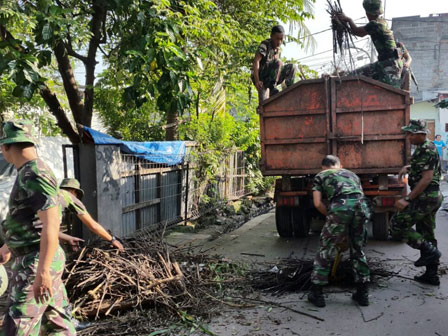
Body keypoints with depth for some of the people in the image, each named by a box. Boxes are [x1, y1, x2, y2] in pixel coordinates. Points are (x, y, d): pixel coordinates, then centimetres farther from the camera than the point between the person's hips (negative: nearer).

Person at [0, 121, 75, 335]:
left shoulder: (36, 175, -19)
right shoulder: (29, 174, 13)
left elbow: (51, 224, -26)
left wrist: (42, 271, -28)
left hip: (36, 261, -10)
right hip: (37, 258, 10)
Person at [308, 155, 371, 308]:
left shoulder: (320, 176, 25)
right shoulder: (351, 174, 36)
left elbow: (318, 203, 11)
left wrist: (329, 215, 29)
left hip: (340, 205, -4)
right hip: (361, 205, 4)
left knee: (326, 250, 9)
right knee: (358, 250, 20)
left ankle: (316, 294, 15)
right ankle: (363, 293, 26)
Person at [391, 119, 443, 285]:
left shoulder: (426, 150, -17)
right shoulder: (426, 148, 14)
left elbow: (427, 178, -24)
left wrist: (407, 199, -25)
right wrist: (408, 168, 12)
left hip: (425, 197, -10)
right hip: (433, 197, 10)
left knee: (397, 224, -8)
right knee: (427, 234, 14)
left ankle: (428, 250, -5)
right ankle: (431, 275, 22)